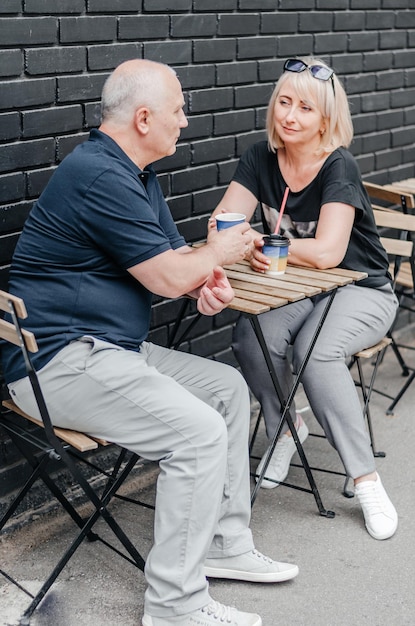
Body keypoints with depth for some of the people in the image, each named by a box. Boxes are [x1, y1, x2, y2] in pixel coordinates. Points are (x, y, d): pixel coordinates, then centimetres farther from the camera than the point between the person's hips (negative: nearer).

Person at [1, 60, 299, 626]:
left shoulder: (138, 175, 15)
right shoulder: (99, 176, -20)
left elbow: (177, 256, 18)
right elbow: (167, 278, -18)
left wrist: (209, 282, -5)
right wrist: (220, 253, 2)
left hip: (112, 347, 11)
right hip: (60, 360, -11)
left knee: (228, 387, 11)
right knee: (200, 433, -21)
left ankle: (226, 544, 19)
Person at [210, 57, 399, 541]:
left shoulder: (339, 168, -18)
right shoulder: (260, 160, -2)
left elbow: (326, 252, -29)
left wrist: (258, 242, -20)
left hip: (360, 291, -4)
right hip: (297, 292, 4)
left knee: (316, 352, -33)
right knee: (251, 339, -26)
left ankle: (366, 480, -18)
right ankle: (285, 429, 4)